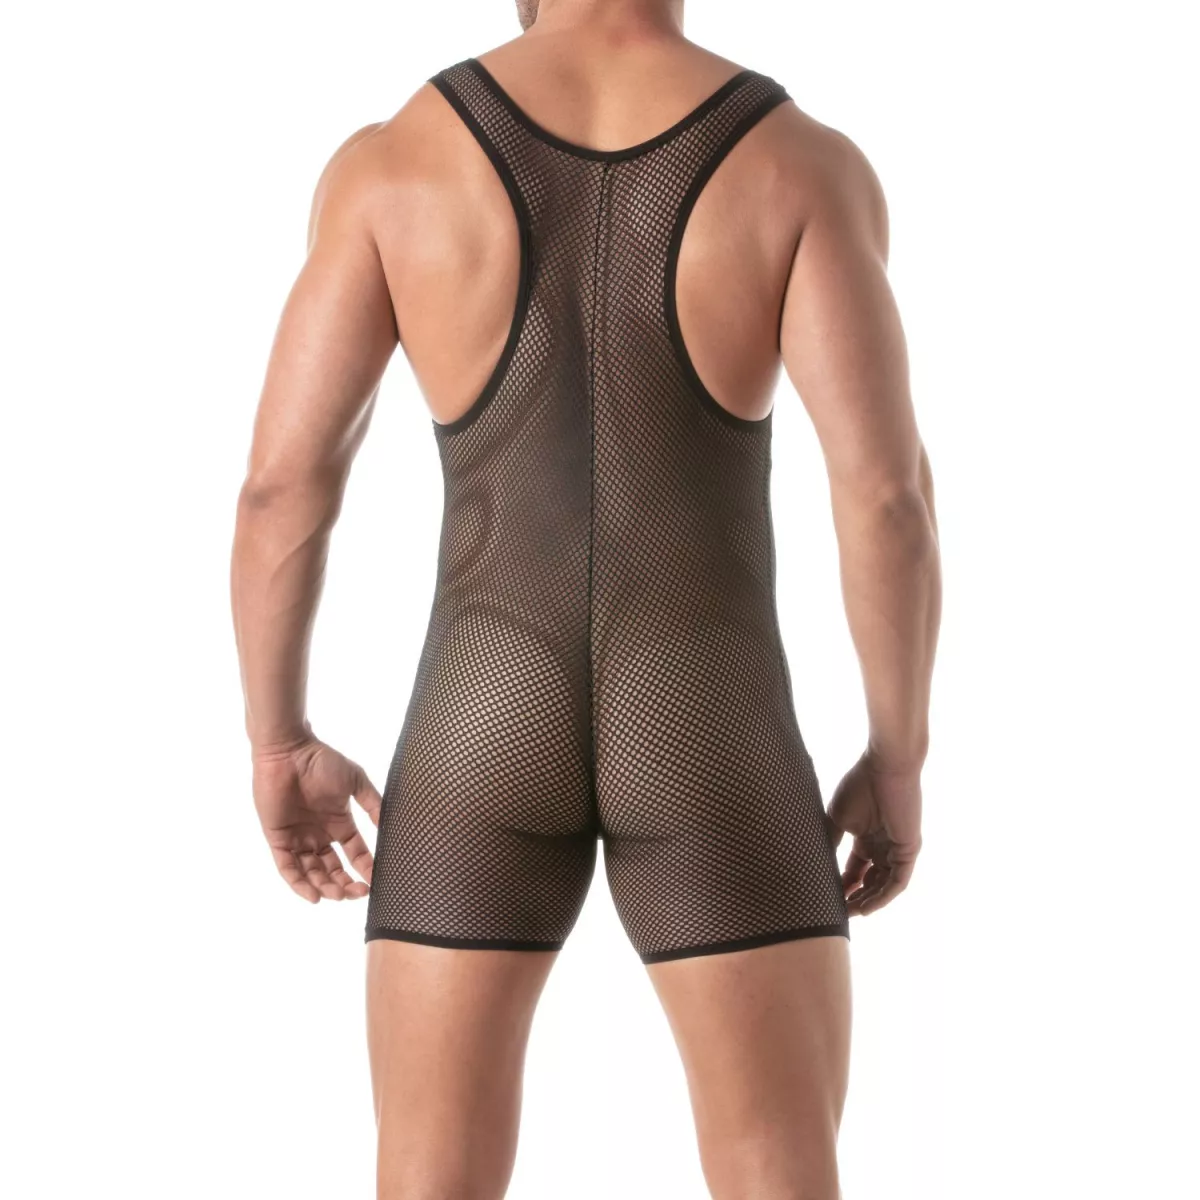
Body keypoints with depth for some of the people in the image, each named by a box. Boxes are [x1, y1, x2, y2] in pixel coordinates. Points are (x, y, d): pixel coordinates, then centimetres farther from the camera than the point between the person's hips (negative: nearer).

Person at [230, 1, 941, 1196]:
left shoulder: (390, 163, -2)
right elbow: (885, 488, -10)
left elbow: (281, 484, -3)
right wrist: (900, 761, 2)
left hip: (485, 735, 1)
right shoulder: (804, 162, -4)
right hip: (711, 745, 0)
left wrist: (278, 748, 10)